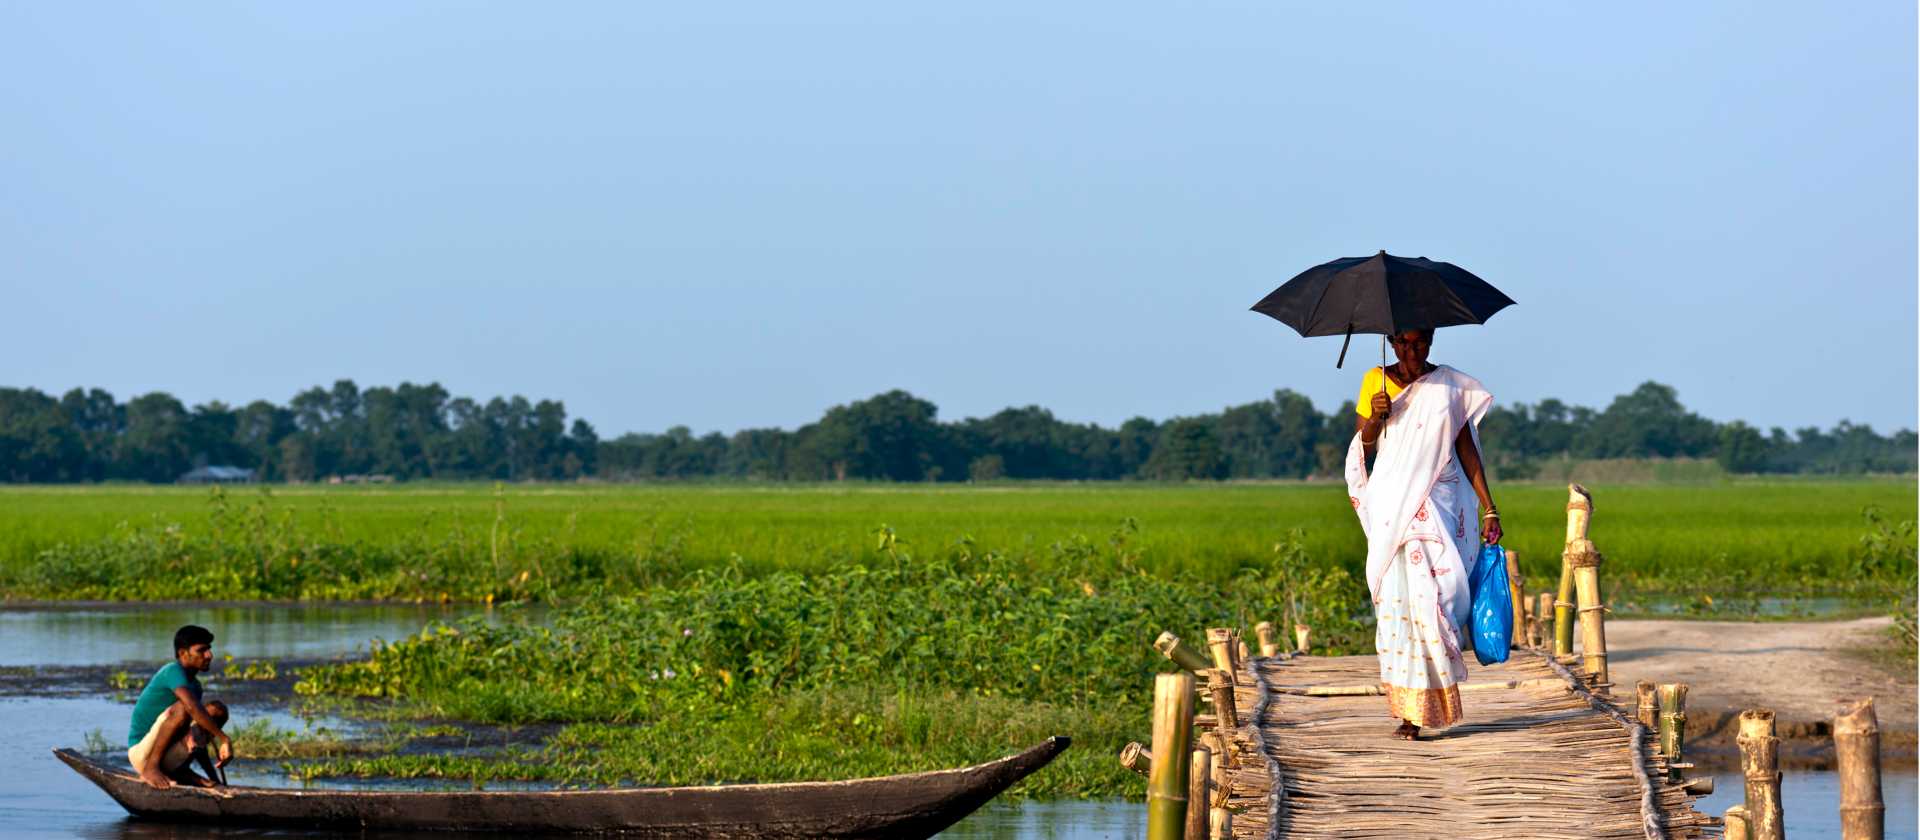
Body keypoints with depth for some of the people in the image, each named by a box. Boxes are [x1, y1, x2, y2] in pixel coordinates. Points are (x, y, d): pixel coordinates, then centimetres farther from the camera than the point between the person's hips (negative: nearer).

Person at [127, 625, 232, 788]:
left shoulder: (194, 684, 12)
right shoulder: (173, 671, -16)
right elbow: (193, 708, -32)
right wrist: (224, 739, -33)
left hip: (167, 759, 9)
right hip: (142, 754, -9)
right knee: (181, 707, -30)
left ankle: (181, 771, 2)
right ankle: (151, 768, -22)